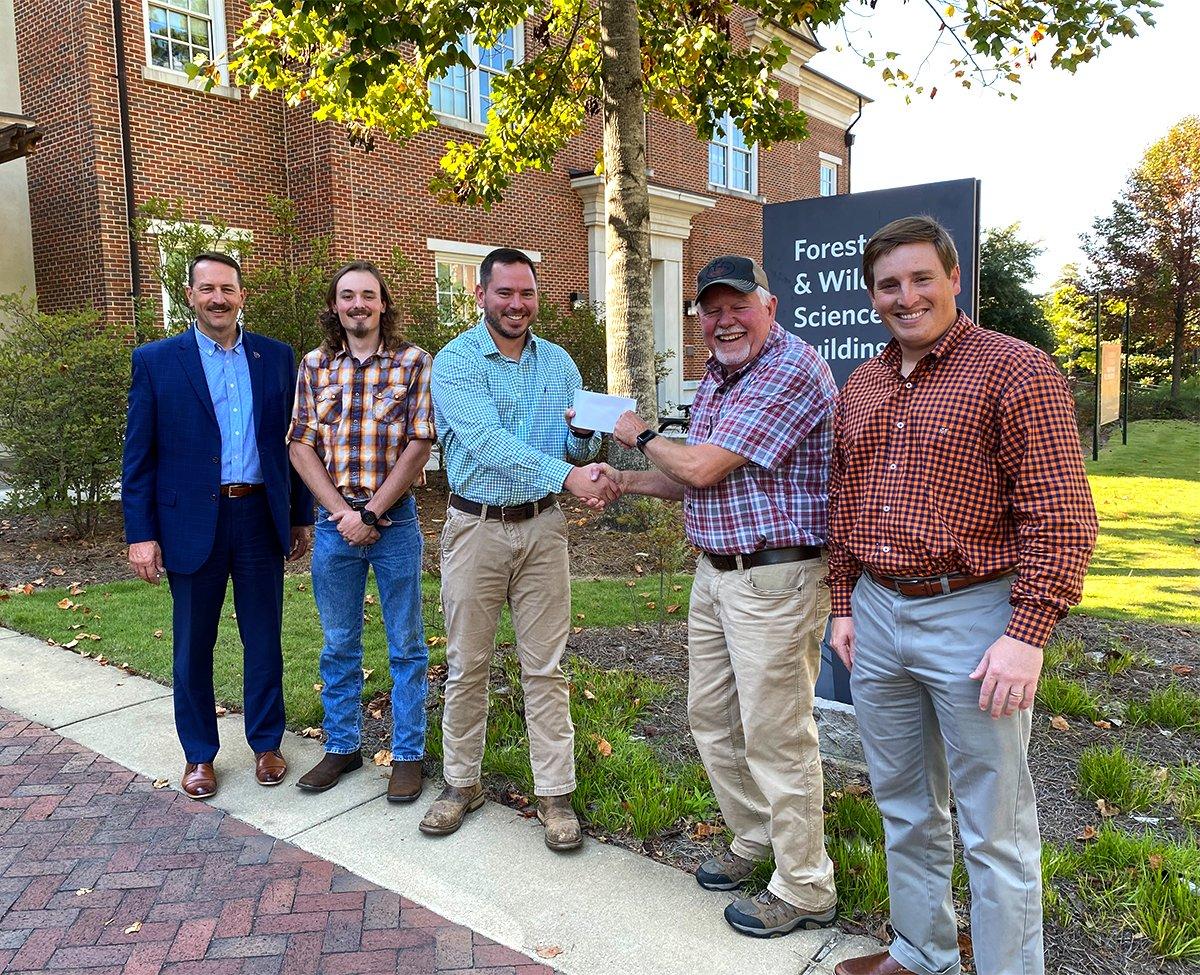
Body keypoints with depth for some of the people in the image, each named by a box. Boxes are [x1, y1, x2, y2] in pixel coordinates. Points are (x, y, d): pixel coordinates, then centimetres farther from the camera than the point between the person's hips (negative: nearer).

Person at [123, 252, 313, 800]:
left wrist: (301, 517, 8)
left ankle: (266, 744, 28)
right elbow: (139, 456, -1)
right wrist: (140, 534, -6)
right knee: (193, 647, 10)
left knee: (264, 640, 11)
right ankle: (199, 754, 28)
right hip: (191, 523, -1)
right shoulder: (155, 361, 0)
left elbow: (292, 441, 8)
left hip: (261, 517, 2)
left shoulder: (276, 358, 5)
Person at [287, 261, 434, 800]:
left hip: (395, 520, -2)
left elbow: (419, 446, -8)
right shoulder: (314, 365, 6)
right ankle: (342, 746, 29)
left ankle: (408, 753, 20)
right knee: (338, 644, 13)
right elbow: (301, 447, 3)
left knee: (406, 645, 7)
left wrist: (371, 513, -11)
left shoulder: (414, 363, -2)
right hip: (334, 522, 3)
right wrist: (342, 513, -9)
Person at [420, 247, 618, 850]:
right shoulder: (454, 362, -6)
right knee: (467, 665, 9)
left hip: (542, 527, 3)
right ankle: (462, 783, 28)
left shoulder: (558, 363, 8)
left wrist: (583, 433, -16)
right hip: (476, 526, -2)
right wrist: (567, 476, -32)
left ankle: (555, 793, 18)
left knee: (545, 668, 7)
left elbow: (580, 450, 9)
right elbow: (487, 441, -22)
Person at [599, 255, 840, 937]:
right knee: (712, 719, 19)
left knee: (775, 737, 1)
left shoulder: (792, 369, -17)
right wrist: (624, 482, 8)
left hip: (774, 581, -10)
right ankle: (756, 840, 39)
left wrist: (642, 436, -2)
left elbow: (703, 467, -20)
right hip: (715, 573, 10)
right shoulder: (717, 378, 14)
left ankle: (805, 891, 20)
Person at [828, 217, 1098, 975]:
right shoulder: (860, 387, 11)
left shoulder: (1016, 371, -10)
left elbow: (1061, 516, -14)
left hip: (971, 619, -6)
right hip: (877, 615, 7)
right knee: (906, 806, 20)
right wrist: (845, 605, 14)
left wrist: (1027, 636, -18)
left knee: (994, 827, 6)